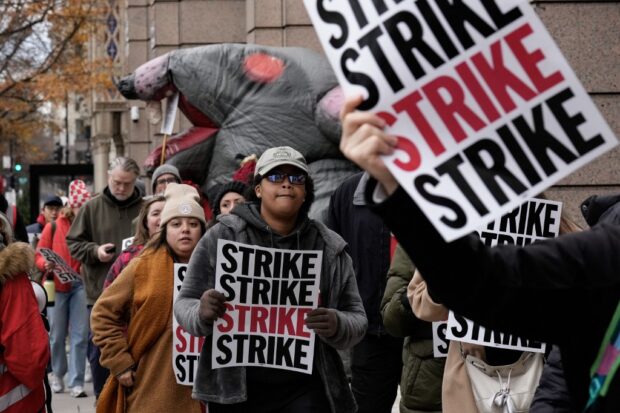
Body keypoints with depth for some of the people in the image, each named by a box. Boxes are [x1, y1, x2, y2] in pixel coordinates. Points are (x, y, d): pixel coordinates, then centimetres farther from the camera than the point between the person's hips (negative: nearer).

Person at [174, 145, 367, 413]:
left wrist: (337, 326, -16)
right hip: (233, 390, -1)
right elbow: (184, 304, 3)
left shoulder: (330, 247, 5)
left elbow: (357, 322, 7)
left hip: (306, 391, 1)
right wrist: (202, 313, -20)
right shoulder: (222, 236, 0)